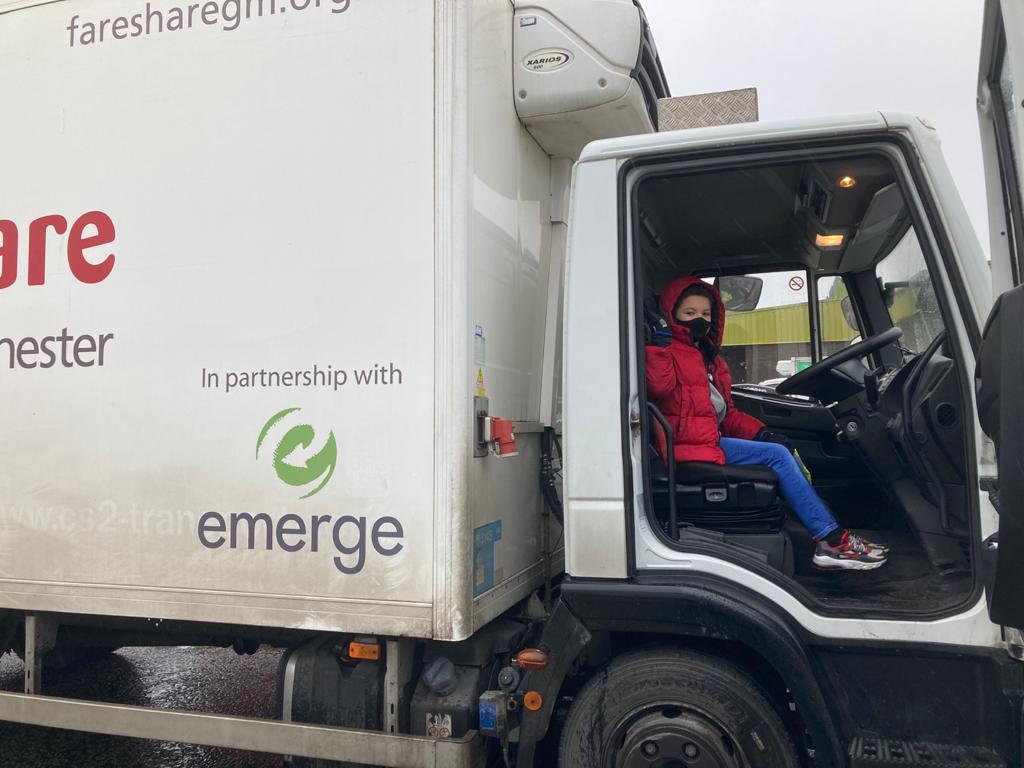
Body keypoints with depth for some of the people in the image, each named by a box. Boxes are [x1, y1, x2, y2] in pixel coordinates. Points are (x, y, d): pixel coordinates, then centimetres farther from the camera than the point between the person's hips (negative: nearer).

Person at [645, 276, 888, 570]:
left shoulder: (709, 357, 26)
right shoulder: (671, 352, 0)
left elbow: (728, 413, 24)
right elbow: (659, 387, -24)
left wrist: (760, 432, 9)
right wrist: (660, 338, -28)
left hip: (714, 437, 8)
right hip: (691, 443, -8)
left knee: (785, 451, -8)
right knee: (777, 455, -16)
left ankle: (829, 537, -15)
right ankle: (831, 539, -14)